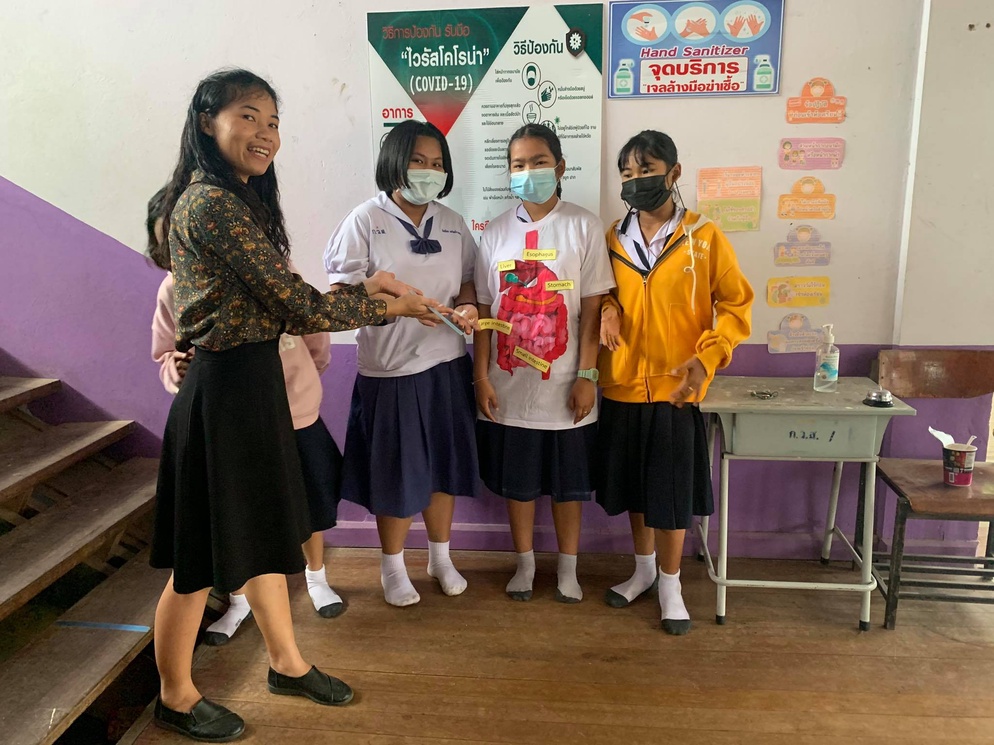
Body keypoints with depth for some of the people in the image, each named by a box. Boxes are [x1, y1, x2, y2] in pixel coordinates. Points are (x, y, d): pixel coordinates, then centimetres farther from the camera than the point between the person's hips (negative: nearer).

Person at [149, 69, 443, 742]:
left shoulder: (239, 200, 12)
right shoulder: (211, 203, -20)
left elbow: (279, 305, 9)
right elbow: (299, 307, -22)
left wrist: (364, 288, 1)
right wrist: (393, 306, -11)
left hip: (253, 383, 10)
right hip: (224, 390, -10)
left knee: (264, 533, 20)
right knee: (204, 558, 7)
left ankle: (287, 662, 39)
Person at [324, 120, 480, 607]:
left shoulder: (453, 224, 8)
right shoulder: (366, 220, -6)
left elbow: (467, 283, 13)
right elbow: (341, 293, -9)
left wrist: (466, 306, -10)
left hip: (446, 364, 4)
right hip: (390, 368, -4)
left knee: (444, 466, 14)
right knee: (396, 474, 7)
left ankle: (441, 558, 35)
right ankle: (392, 566, 29)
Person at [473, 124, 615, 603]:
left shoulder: (583, 227, -4)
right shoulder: (497, 231, 3)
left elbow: (592, 307, -6)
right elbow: (485, 310, 4)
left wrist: (587, 375, -10)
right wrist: (481, 376, 0)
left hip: (563, 384, -2)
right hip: (510, 385, 2)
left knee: (568, 481, 12)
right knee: (517, 480, 13)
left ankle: (567, 568, 30)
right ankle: (525, 564, 32)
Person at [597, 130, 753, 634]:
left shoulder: (704, 237, -7)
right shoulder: (613, 239, 3)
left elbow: (736, 305, -4)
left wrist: (705, 358, -18)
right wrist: (606, 310, -9)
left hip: (675, 388, -3)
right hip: (622, 386, 3)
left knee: (672, 493, 5)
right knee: (633, 488, 15)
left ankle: (670, 584, 24)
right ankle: (643, 569, 36)